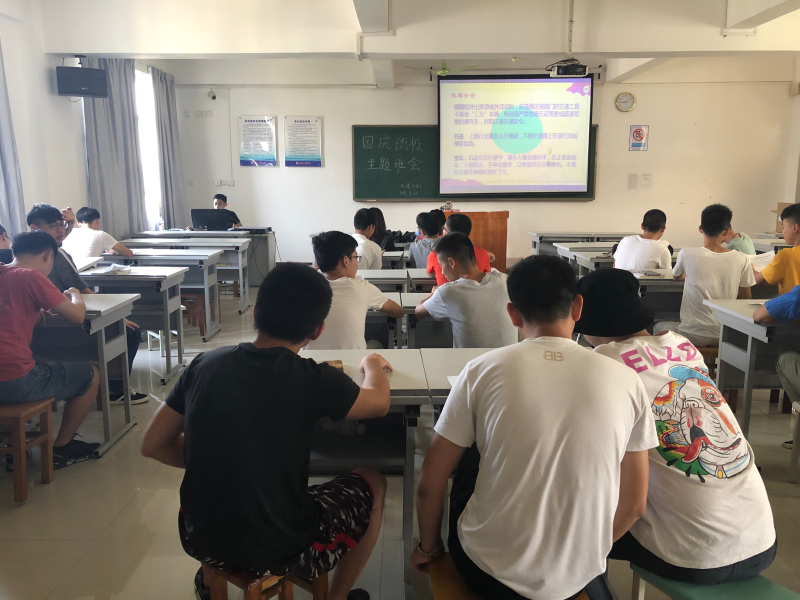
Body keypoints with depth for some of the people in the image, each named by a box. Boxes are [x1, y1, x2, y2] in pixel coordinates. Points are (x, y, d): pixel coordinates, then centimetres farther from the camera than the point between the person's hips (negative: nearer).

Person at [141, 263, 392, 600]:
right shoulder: (313, 380, -18)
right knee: (373, 485, 18)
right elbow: (379, 403, 2)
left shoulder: (205, 364, -8)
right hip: (280, 552, -4)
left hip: (199, 540, 5)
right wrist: (373, 365, 22)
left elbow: (151, 445, 3)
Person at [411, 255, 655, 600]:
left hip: (488, 568, -2)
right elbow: (633, 507, 0)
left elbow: (429, 487, -8)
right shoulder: (627, 381, -9)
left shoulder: (482, 370, -14)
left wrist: (427, 546, 13)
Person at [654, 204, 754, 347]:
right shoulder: (741, 260, -8)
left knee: (658, 327, 28)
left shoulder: (686, 255, -13)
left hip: (693, 335, -3)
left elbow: (676, 277, 9)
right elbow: (746, 297, 6)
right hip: (726, 336, 3)